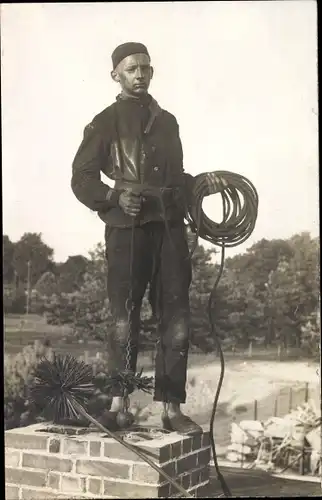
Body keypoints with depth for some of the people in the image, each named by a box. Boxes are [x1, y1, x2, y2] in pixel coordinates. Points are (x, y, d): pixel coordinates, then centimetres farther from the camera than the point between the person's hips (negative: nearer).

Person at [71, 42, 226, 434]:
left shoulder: (167, 121, 21)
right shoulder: (105, 123, 6)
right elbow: (81, 179, 0)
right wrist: (114, 198, -16)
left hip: (170, 228, 5)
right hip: (127, 230, -4)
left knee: (176, 323, 0)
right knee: (125, 321, -2)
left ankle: (170, 408, 6)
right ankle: (118, 402, 10)